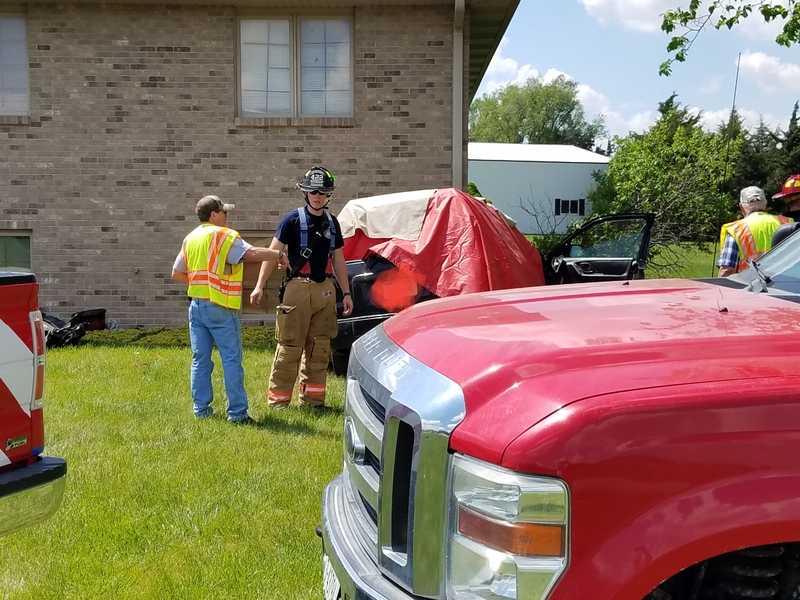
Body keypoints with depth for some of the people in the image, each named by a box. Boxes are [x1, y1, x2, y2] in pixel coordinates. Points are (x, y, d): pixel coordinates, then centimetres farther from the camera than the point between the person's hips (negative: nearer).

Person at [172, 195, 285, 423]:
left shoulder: (190, 238, 14)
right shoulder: (225, 236, -8)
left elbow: (177, 273, 16)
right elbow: (252, 253, -21)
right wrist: (278, 254, -8)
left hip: (196, 305, 7)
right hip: (219, 307, -7)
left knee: (200, 359, 10)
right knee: (232, 359, -2)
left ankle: (201, 408, 13)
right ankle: (237, 411, -3)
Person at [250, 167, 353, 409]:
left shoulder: (332, 222, 14)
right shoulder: (293, 220, -2)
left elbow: (338, 260, 19)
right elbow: (273, 252, -6)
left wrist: (346, 293, 16)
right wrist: (260, 286, -15)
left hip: (325, 290, 5)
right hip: (298, 289, -5)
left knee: (319, 347, 8)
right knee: (290, 346, -5)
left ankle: (312, 398, 17)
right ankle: (278, 399, 3)